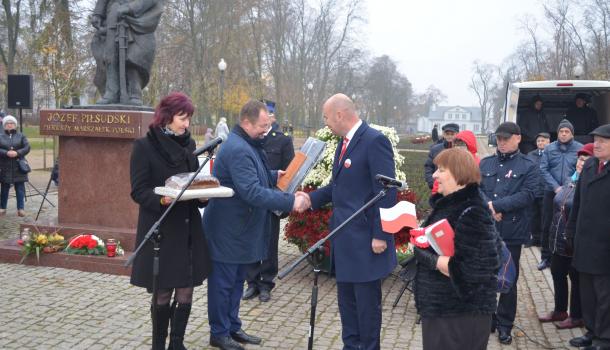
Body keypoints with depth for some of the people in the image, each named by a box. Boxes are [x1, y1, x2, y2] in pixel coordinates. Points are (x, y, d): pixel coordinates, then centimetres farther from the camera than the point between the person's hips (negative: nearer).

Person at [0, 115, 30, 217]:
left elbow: (27, 147, -3)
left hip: (18, 167, -1)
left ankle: (21, 208, 2)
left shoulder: (21, 136, 7)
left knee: (20, 189, -1)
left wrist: (17, 153, -18)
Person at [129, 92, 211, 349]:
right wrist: (161, 199, -29)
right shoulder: (145, 146, -8)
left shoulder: (189, 144, 9)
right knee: (162, 294, 6)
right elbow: (138, 191, -10)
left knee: (185, 292, 7)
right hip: (160, 229, -5)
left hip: (188, 228, 5)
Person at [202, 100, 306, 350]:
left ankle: (232, 327, 31)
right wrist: (290, 202, -31)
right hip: (228, 230, -10)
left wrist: (274, 176, 9)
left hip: (239, 228, 10)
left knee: (236, 281, 19)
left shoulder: (248, 144, 10)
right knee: (223, 282, 4)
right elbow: (252, 192, -32)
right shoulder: (238, 149, -25)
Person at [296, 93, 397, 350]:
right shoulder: (345, 142, 12)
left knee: (367, 300, 4)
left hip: (365, 238, -9)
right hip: (344, 236, 9)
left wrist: (381, 235, -19)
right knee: (346, 298, 17)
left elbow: (386, 192, -18)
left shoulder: (374, 141, -16)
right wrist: (311, 198, 6)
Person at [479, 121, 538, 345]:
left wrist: (495, 205, -18)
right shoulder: (485, 163, 10)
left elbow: (526, 195, -12)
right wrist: (490, 210, -15)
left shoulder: (528, 166, -1)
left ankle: (505, 325, 19)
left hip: (512, 231, -3)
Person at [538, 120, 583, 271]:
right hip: (551, 192, 2)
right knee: (547, 226, 7)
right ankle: (546, 257, 19)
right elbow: (543, 170, -3)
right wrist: (556, 187, -13)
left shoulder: (580, 149, -4)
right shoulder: (549, 148, 1)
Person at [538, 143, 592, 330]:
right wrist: (554, 234, 19)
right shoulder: (570, 182, 9)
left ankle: (577, 316, 22)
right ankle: (560, 310, 35)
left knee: (576, 279, 6)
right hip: (559, 241, 8)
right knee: (558, 274, 18)